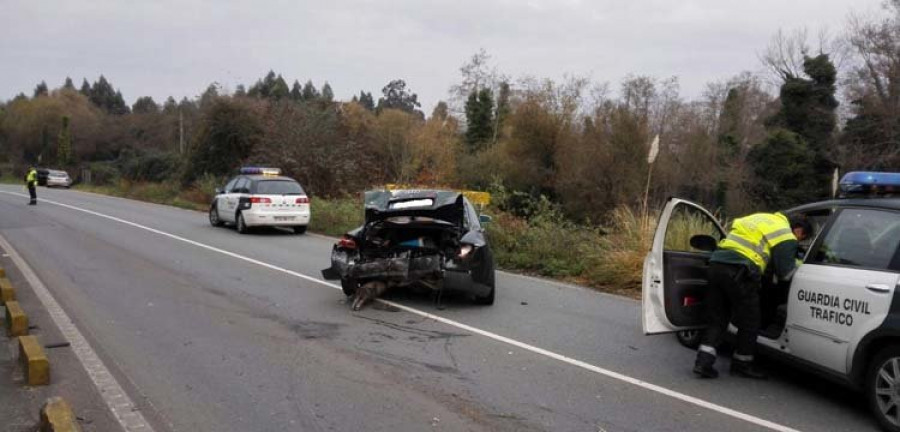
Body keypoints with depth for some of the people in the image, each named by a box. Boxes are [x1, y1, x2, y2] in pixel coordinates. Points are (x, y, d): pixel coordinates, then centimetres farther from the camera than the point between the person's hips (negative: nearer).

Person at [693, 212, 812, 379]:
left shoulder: (765, 218, 27)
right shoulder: (786, 236, 3)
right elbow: (785, 273, -1)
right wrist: (799, 264, 20)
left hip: (717, 262, 7)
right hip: (738, 272, -7)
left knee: (717, 320, 13)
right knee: (750, 322, 11)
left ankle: (703, 361, 4)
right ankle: (742, 364, 23)